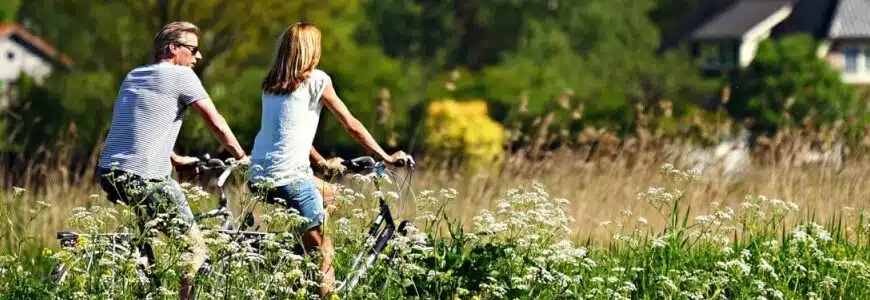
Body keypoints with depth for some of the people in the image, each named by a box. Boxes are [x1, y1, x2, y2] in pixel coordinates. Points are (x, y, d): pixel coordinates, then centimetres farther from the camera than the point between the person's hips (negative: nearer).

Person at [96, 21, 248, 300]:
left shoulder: (133, 76, 21)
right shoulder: (181, 75, -1)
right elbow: (216, 123, 1)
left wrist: (177, 160, 41)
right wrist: (241, 157, 14)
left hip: (109, 174, 8)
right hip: (144, 180, -8)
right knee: (195, 250, 0)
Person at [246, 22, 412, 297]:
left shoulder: (270, 84, 17)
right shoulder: (315, 79, -1)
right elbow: (351, 125, 4)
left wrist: (322, 162, 34)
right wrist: (386, 158, 13)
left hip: (257, 179, 7)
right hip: (289, 179, -7)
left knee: (328, 194, 30)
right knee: (324, 260, -1)